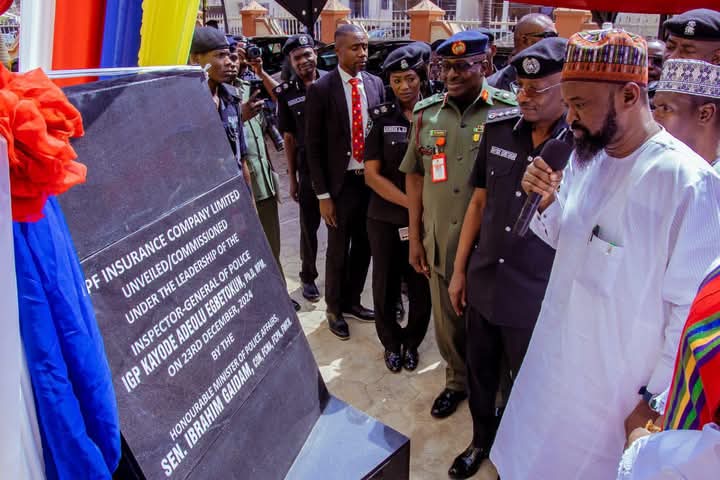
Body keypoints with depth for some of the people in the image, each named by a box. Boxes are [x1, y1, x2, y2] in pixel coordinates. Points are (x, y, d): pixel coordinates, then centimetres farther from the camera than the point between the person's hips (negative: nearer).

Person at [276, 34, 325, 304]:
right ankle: (308, 277, 29)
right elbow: (289, 137, 3)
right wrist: (292, 177, 4)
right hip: (309, 169, 0)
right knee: (309, 226, 11)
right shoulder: (287, 92, -1)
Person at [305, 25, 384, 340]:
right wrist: (323, 195, -11)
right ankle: (334, 308, 30)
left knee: (363, 247, 16)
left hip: (372, 180, 4)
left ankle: (352, 302, 36)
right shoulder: (321, 89, -9)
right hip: (341, 183, -4)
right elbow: (313, 146, -8)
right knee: (338, 251, 9)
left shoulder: (375, 84, 3)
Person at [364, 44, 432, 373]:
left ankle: (412, 342, 35)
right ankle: (391, 342, 35)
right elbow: (372, 174, -5)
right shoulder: (380, 118, -2)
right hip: (385, 218, 0)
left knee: (422, 285, 8)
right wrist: (411, 203, -14)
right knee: (385, 286, 10)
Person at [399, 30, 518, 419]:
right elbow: (415, 176, 8)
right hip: (440, 242, 3)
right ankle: (457, 381, 43)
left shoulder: (509, 112, -9)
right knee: (447, 322, 18)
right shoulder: (426, 114, 3)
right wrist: (414, 237, 7)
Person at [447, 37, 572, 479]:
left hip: (536, 296, -4)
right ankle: (483, 439, 50)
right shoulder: (499, 128, -3)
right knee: (480, 371, 22)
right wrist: (459, 270, 8)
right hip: (483, 282, 5)